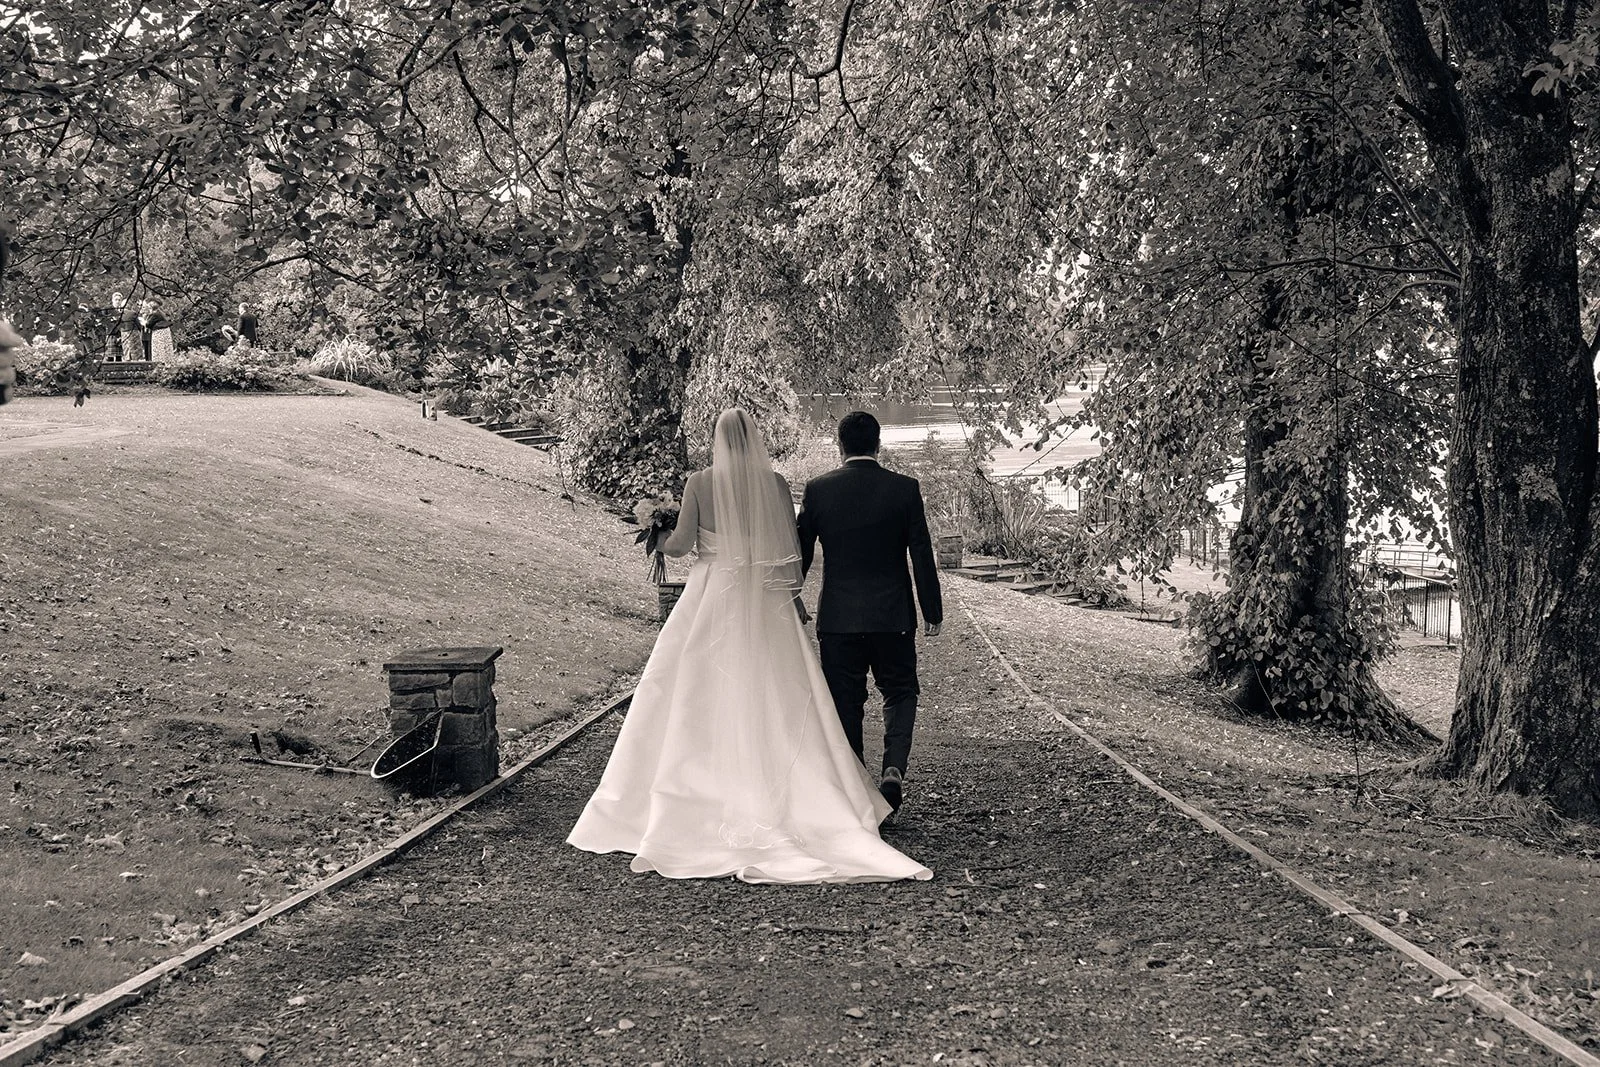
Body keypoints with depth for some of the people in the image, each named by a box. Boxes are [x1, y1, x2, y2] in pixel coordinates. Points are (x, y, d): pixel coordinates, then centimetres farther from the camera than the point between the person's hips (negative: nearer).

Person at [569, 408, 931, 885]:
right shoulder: (775, 483, 0)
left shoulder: (700, 482, -5)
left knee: (700, 700, 6)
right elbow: (791, 549, 0)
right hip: (766, 601, 2)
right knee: (778, 702, 7)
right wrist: (795, 597, 11)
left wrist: (661, 542, 16)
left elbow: (682, 542, -6)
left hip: (712, 595, -2)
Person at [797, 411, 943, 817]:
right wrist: (932, 612, 6)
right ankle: (893, 768, -6)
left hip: (838, 616, 0)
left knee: (846, 702, 8)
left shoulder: (817, 489, -3)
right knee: (900, 692, 14)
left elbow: (800, 554, 2)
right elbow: (922, 555, -3)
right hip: (892, 615, 0)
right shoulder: (905, 489, -4)